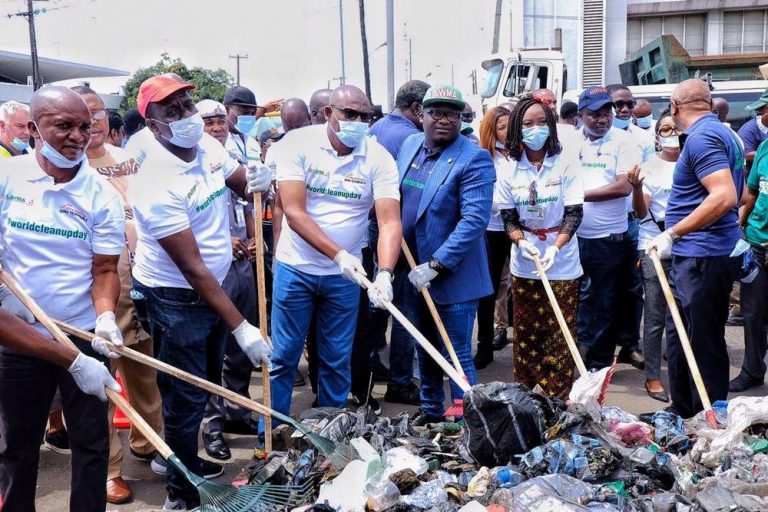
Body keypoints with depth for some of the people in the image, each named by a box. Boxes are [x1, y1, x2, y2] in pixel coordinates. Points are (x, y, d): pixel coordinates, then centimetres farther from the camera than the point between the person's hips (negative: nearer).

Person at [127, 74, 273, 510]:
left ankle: (190, 461, 43)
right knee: (186, 397, 3)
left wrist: (256, 182, -14)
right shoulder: (158, 185, -27)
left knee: (207, 384, 21)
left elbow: (242, 181, 13)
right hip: (177, 298, -8)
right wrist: (240, 327, -27)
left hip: (213, 285, 8)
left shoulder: (208, 145, -5)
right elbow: (192, 268, -27)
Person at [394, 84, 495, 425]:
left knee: (457, 357, 2)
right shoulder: (410, 145, 6)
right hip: (413, 271, 7)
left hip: (453, 277, -7)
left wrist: (435, 265, -25)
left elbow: (474, 219, -23)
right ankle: (430, 411, 39)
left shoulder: (474, 159, -16)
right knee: (425, 349, 21)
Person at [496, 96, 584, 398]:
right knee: (526, 333, 10)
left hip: (562, 265, -2)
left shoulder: (565, 164, -5)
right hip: (523, 266, 2)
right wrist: (522, 242, -19)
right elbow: (508, 218, 2)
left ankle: (558, 401, 9)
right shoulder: (509, 169, 2)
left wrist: (554, 247, -23)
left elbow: (574, 214, -8)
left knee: (560, 336, 0)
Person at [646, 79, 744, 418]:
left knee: (704, 343, -2)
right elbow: (735, 193, 26)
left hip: (703, 258, -11)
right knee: (679, 336, 18)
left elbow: (725, 197, -28)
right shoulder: (724, 133, 16)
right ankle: (682, 413, 31)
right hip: (695, 255, 11)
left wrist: (672, 234, -27)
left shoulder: (701, 137, -17)